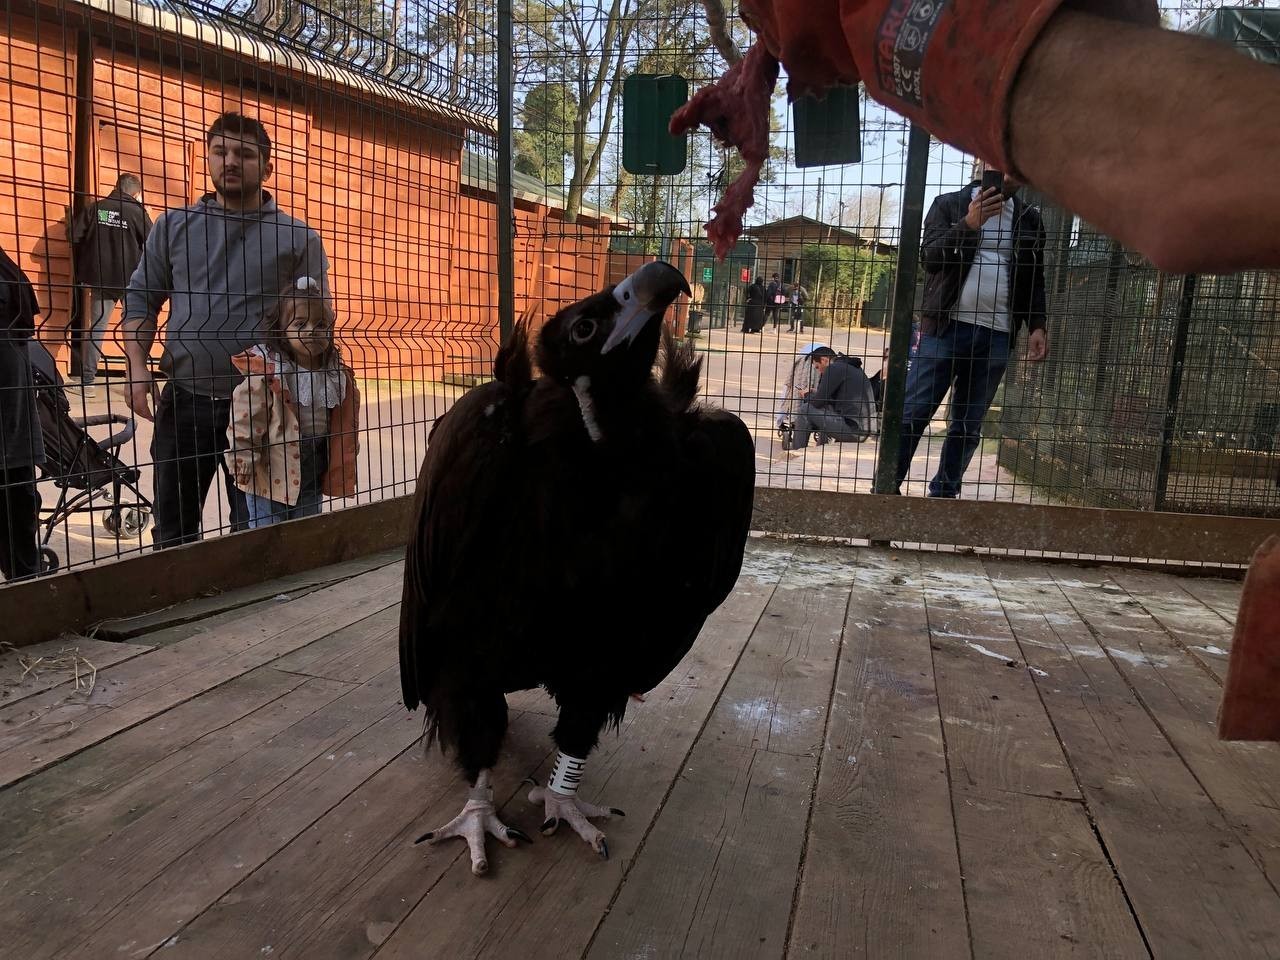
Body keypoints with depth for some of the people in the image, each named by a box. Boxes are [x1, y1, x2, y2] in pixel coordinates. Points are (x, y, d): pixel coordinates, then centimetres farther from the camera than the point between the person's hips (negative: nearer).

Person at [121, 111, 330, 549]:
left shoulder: (298, 238, 2)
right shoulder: (173, 226, 9)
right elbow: (141, 299, 12)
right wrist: (137, 366, -4)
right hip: (183, 399, 2)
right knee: (173, 530, 12)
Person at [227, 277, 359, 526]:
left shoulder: (337, 375, 1)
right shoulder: (265, 370, -15)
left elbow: (346, 422, 11)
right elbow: (245, 419, -13)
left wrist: (347, 458, 14)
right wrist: (242, 461, -12)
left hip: (312, 475, 5)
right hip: (272, 474, -5)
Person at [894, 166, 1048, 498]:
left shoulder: (1029, 219, 15)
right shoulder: (949, 205, 7)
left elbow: (1035, 280, 17)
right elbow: (929, 257, -5)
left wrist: (1037, 326, 5)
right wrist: (969, 224, -18)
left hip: (997, 336, 3)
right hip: (945, 328, -3)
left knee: (969, 424, 5)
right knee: (912, 414, -7)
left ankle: (944, 494, 14)